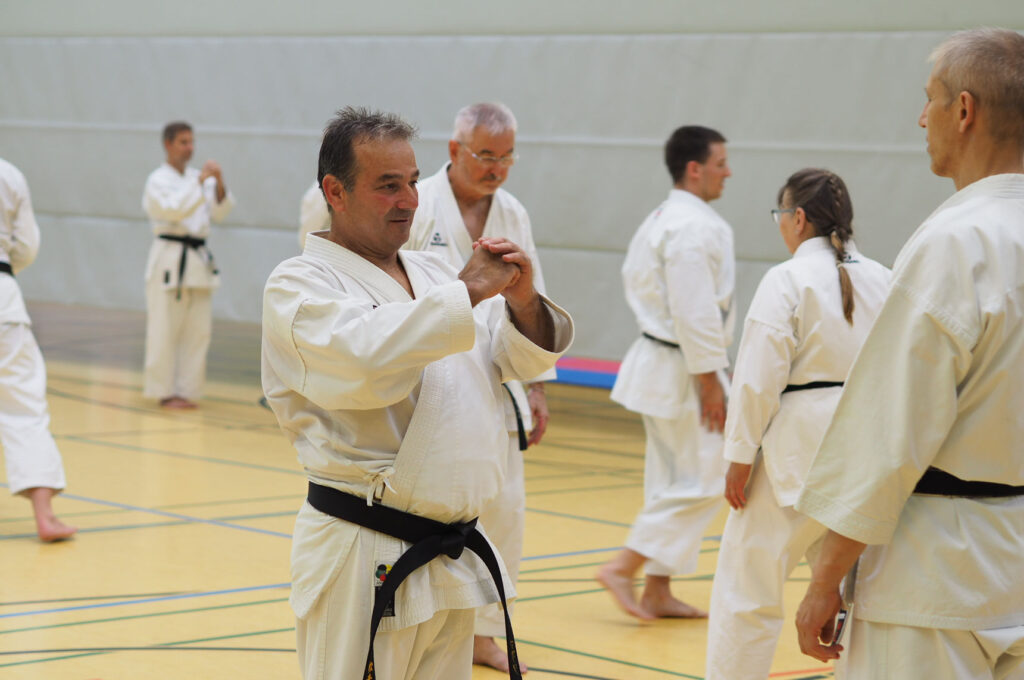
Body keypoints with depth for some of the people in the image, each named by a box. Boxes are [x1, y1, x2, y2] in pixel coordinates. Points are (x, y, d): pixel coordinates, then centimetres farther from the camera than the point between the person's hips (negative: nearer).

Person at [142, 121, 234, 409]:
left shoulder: (198, 177, 14)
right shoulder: (158, 180, -4)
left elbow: (219, 212, 4)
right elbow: (174, 209, -21)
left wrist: (219, 183, -12)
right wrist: (200, 182, -24)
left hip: (198, 261, 6)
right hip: (170, 261, -6)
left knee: (198, 331, 5)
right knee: (165, 330, -4)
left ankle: (186, 390, 13)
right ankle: (164, 392, 4)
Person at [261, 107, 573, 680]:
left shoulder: (432, 271, 14)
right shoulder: (299, 286, -8)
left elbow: (522, 358, 15)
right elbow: (361, 362, -28)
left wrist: (523, 302, -7)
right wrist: (466, 293, -20)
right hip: (364, 561, -7)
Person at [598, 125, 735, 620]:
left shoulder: (661, 220, 14)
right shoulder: (695, 227, -19)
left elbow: (636, 283, 20)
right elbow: (695, 310, -23)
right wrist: (709, 381, -20)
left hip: (656, 360, 10)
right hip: (682, 369, -10)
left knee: (673, 478, 13)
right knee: (704, 481, -6)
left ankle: (658, 592, 17)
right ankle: (623, 568, -6)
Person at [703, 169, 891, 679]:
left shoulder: (787, 280, -10)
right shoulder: (883, 281, 8)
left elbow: (760, 378, -14)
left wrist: (741, 456, -8)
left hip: (801, 447, -6)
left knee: (747, 581, 3)